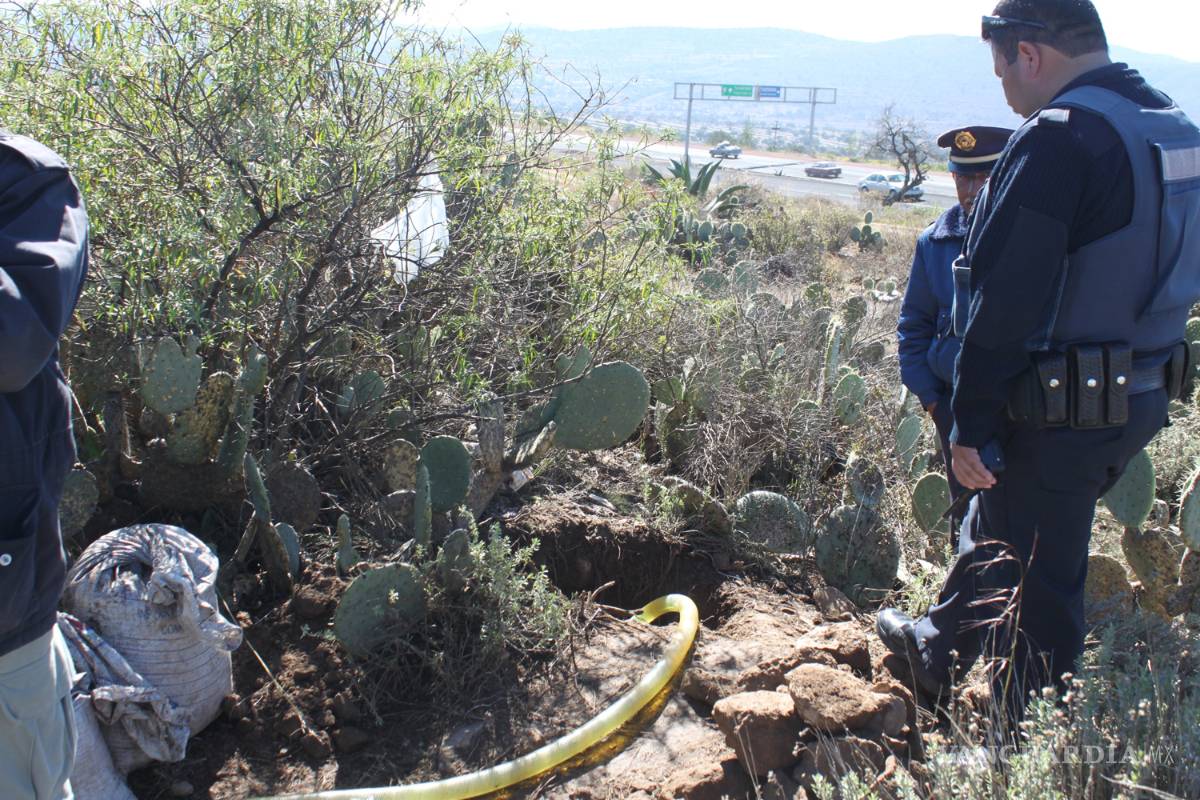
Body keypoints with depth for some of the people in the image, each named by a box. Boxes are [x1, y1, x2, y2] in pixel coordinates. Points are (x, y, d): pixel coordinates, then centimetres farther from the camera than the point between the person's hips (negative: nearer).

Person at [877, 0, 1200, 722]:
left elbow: (1007, 301, -23)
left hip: (1057, 412, -9)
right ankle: (940, 648, 49)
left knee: (1039, 584, 6)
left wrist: (970, 425, -17)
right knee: (996, 528, 27)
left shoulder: (1059, 138, -20)